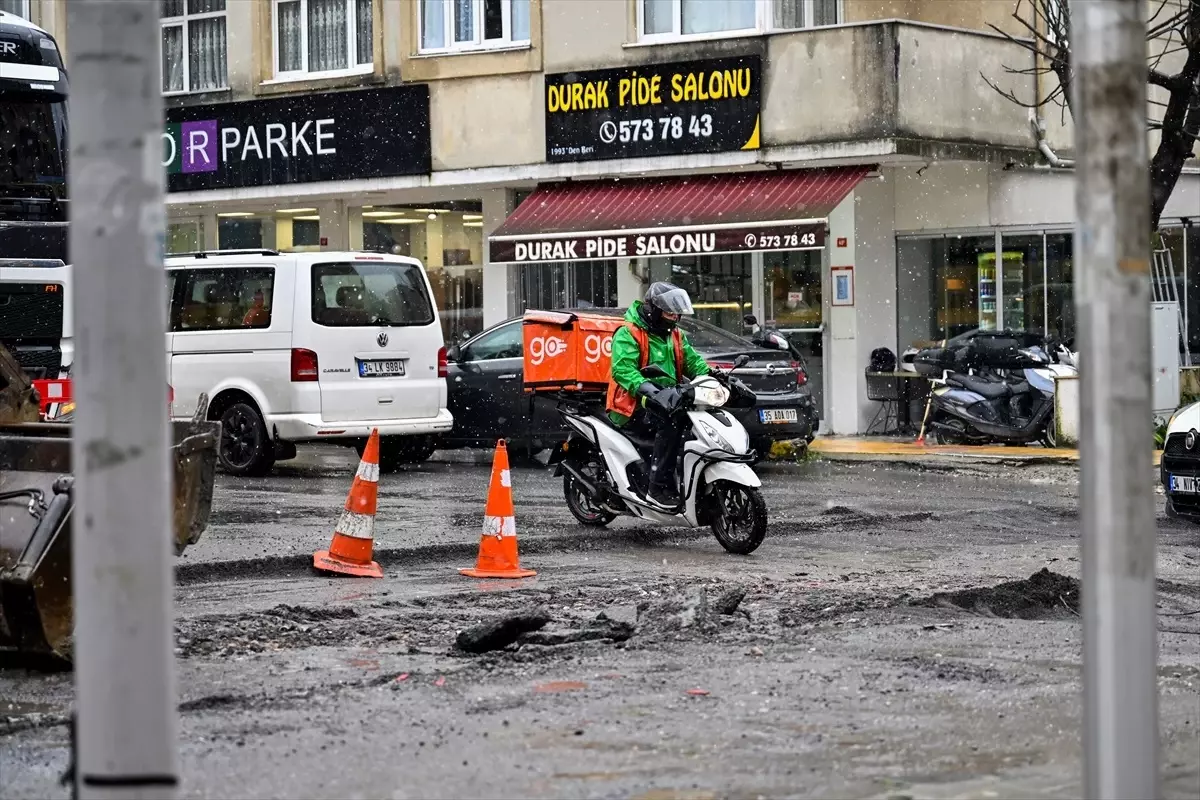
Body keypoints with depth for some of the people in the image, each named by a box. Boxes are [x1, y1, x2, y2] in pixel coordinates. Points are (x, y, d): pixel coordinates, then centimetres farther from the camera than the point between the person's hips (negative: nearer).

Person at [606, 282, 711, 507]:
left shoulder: (676, 336, 18)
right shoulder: (628, 334, -8)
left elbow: (693, 362, 13)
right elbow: (623, 369, -23)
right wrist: (649, 390, -40)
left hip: (666, 401, 8)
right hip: (634, 407, -7)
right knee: (671, 422, -34)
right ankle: (660, 486, -33)